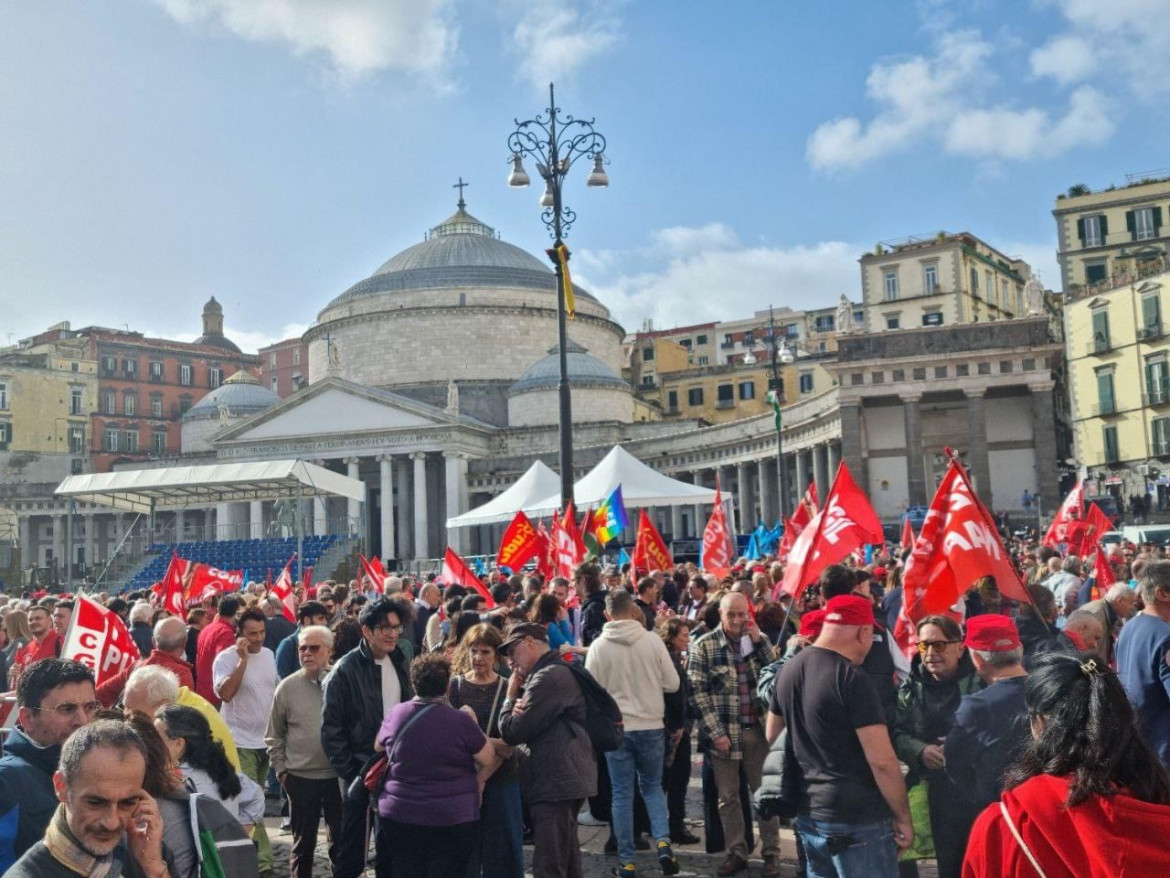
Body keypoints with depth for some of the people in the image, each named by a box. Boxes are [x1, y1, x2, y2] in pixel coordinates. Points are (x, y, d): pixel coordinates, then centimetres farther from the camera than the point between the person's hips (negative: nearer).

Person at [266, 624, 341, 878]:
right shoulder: (287, 687, -3)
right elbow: (274, 736, 5)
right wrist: (281, 770, 1)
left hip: (338, 776, 0)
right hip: (301, 778, 0)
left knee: (341, 840, 11)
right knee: (303, 842, 14)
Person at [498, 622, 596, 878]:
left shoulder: (549, 677, -17)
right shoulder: (557, 672, 16)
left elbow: (512, 733, -17)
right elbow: (534, 725, 14)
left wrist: (511, 697, 0)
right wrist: (520, 708, -7)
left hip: (554, 783, -11)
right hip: (563, 780, 11)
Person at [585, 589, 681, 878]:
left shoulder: (598, 646, -9)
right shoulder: (653, 640, -8)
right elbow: (673, 683, -2)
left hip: (615, 729, -1)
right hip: (651, 726, 1)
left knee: (622, 794, 10)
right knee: (652, 786, 20)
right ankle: (663, 842, 1)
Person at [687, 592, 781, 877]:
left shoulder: (759, 639, 4)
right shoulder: (703, 647, -6)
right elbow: (697, 693, -9)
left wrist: (759, 640, -14)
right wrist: (716, 732, -14)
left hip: (758, 730, 2)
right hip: (724, 733, -2)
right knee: (728, 796, 9)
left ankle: (771, 853, 21)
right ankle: (737, 852, 22)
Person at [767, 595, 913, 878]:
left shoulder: (789, 668, 5)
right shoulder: (852, 678, -18)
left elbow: (772, 737, 17)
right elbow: (882, 761, -20)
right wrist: (904, 818, -8)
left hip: (808, 813, 7)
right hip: (857, 819, -7)